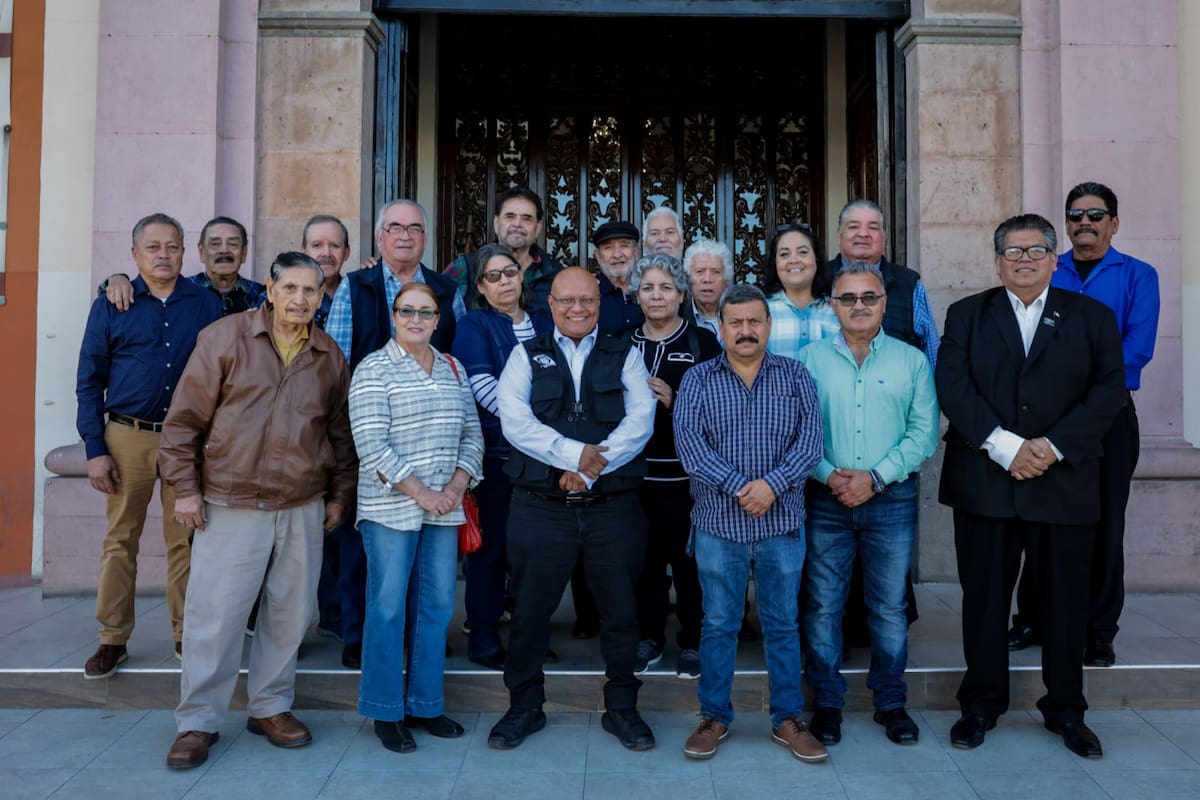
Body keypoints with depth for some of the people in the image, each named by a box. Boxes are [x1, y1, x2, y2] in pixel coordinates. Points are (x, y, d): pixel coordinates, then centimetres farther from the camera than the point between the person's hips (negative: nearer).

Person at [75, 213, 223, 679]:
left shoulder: (205, 305, 5)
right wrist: (95, 450, -3)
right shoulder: (111, 306, 3)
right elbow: (89, 382, 4)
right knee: (120, 540, 5)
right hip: (128, 436, 0)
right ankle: (113, 639, 16)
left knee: (186, 540, 6)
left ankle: (186, 633, 18)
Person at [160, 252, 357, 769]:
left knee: (290, 613, 10)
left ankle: (270, 707, 27)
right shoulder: (224, 338, -2)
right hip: (230, 507, -3)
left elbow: (342, 434, 15)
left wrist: (340, 495, 12)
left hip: (303, 509, 3)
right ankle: (197, 722, 17)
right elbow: (185, 419, -1)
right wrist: (185, 488, -4)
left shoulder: (330, 358, 7)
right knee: (214, 614, 1)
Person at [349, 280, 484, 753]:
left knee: (437, 607, 10)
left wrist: (456, 488, -4)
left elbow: (471, 435, 11)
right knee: (388, 608, 3)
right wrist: (419, 492, -16)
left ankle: (425, 704, 23)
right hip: (390, 509, -5)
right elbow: (371, 445, -13)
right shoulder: (374, 369, -5)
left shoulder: (453, 369, 11)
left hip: (444, 508, 5)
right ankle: (386, 711, 17)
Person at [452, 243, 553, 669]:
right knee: (492, 545, 1)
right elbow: (483, 388, -13)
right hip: (497, 454, -4)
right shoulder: (474, 326, 0)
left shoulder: (543, 324, 15)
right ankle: (483, 639, 13)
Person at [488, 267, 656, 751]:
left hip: (614, 508, 1)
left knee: (621, 611, 9)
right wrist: (576, 453, -16)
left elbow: (640, 420, -5)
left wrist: (590, 469, -15)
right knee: (530, 610, 9)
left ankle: (621, 707, 28)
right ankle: (524, 707, 28)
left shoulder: (624, 356, 9)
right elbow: (514, 421, -7)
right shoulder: (527, 356, 8)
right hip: (541, 508, 0)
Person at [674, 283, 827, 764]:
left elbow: (810, 439, -5)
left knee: (783, 623, 10)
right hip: (718, 523, -1)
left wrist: (772, 483, -19)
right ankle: (714, 718, 22)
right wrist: (738, 486, -18)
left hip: (782, 522, 1)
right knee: (718, 625, 8)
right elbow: (688, 441, -9)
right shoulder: (698, 379, 3)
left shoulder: (795, 376, 6)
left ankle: (788, 719, 24)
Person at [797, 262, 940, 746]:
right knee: (822, 605, 4)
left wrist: (876, 477, -11)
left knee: (890, 606, 8)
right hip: (825, 500, 0)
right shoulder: (809, 360, 4)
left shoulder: (912, 361, 5)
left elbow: (924, 432, -1)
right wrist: (827, 475, -14)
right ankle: (826, 703, 19)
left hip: (891, 499, 0)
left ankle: (891, 703, 24)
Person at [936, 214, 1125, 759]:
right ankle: (982, 704, 21)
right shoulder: (967, 315, 7)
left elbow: (1109, 389, -1)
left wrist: (1054, 446, -13)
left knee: (1066, 600, 8)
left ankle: (1065, 710, 25)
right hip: (984, 480, 0)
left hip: (1066, 482, 1)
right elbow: (952, 386, -5)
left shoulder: (1092, 318, 8)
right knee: (984, 595, 6)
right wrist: (1004, 446, -15)